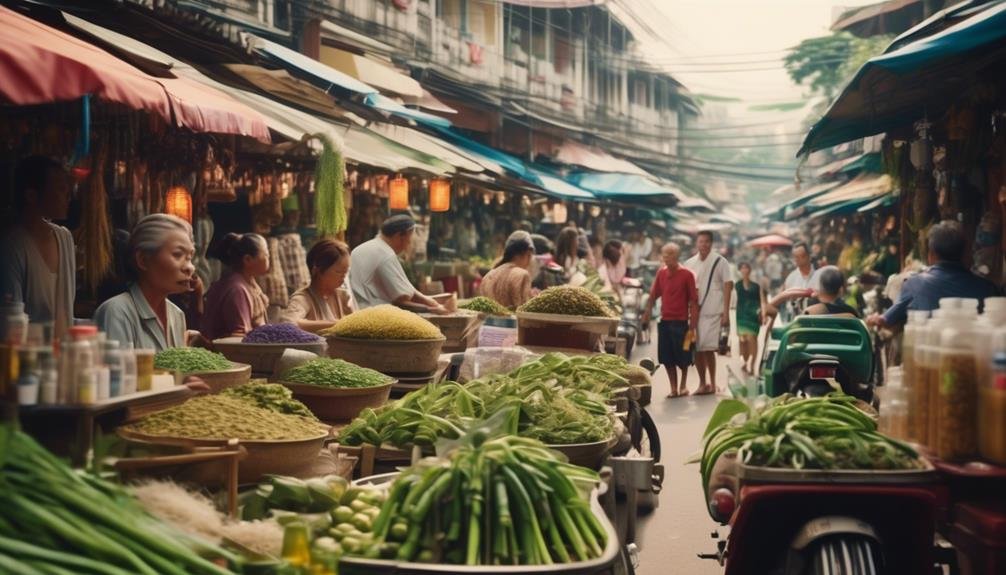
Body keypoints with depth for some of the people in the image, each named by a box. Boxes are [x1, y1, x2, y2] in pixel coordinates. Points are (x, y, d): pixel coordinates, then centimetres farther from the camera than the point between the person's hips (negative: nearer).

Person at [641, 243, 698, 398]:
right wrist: (647, 312, 3)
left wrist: (692, 325, -11)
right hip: (664, 321, 4)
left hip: (680, 322, -4)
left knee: (682, 357, 5)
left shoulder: (686, 274, -8)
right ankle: (673, 388, 16)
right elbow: (653, 295, 13)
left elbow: (693, 301, -8)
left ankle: (683, 385, 26)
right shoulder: (661, 273, 6)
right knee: (667, 358, 5)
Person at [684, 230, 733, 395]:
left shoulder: (720, 262, -1)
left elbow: (728, 287, -3)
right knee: (696, 348, 4)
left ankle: (712, 383, 4)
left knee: (708, 348, -9)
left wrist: (726, 312, -8)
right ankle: (702, 383, 16)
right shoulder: (689, 264, 10)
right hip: (694, 311, 4)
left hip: (712, 312, -4)